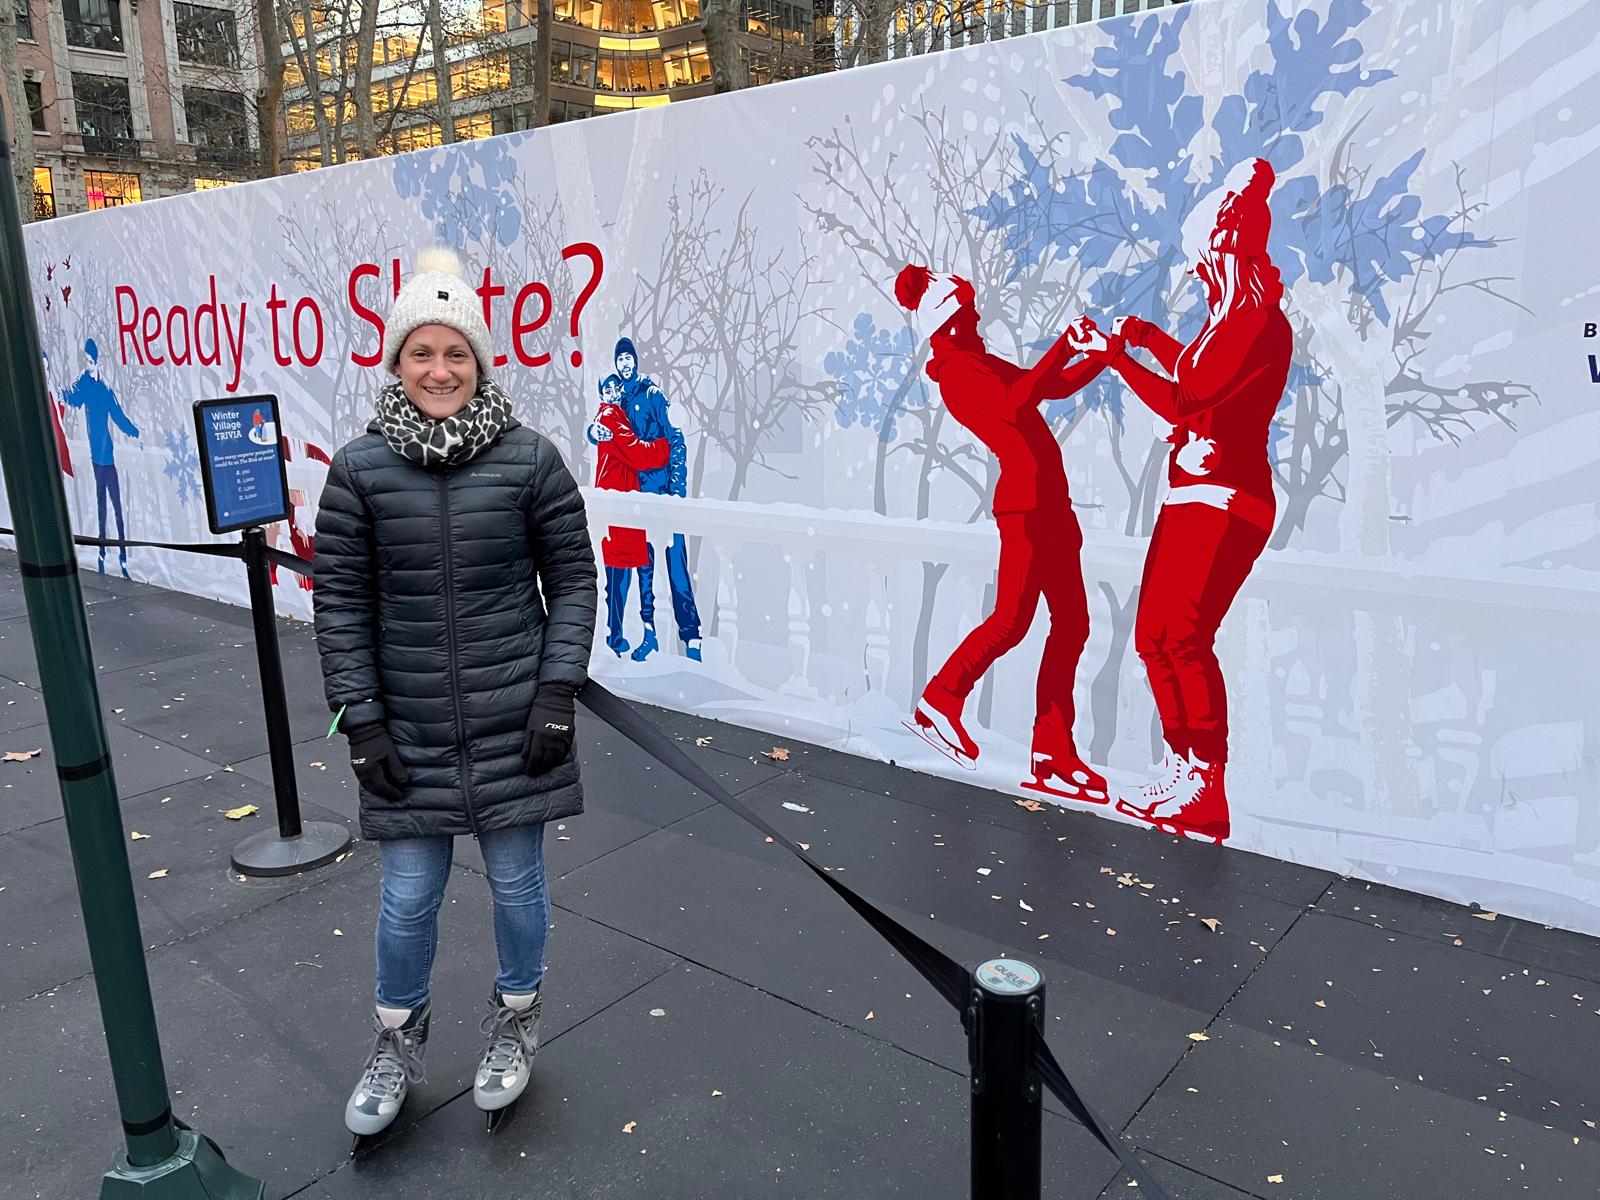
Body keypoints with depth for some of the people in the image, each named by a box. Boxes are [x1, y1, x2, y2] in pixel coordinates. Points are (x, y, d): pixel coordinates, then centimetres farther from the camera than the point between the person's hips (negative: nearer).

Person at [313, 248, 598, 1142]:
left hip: (516, 724, 0)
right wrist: (361, 719, -3)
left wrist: (559, 690, -8)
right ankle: (399, 1040, 38)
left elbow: (572, 579, -1)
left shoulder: (530, 460, -5)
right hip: (410, 729, 1)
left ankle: (518, 1021, 41)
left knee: (517, 879, 14)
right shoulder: (361, 470, -3)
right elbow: (341, 601, 0)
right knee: (408, 896, 10)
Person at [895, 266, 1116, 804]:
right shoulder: (957, 371, -6)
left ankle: (1052, 756, 8)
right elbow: (1015, 405, -23)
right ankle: (938, 703, 9)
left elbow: (1059, 386, 26)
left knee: (1071, 625, 5)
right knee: (1012, 619, -11)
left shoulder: (982, 364, 22)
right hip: (1026, 502, -9)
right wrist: (1066, 345, -19)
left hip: (1050, 502, 9)